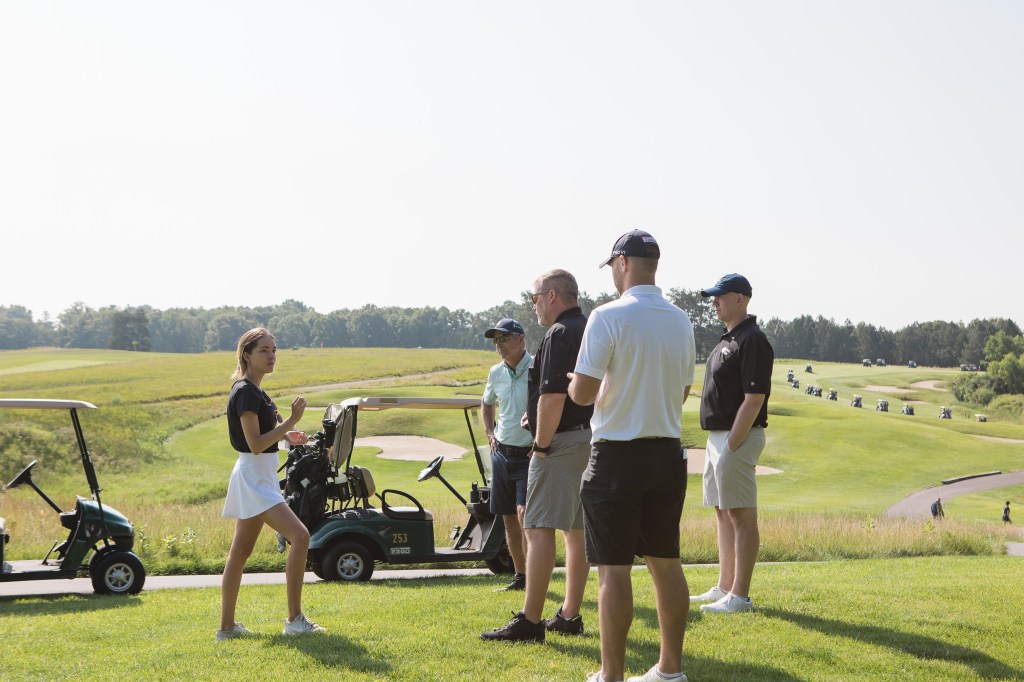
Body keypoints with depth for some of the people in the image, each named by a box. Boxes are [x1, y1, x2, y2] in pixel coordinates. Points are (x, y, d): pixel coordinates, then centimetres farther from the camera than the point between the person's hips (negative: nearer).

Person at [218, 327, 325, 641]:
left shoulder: (252, 391, 14)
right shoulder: (245, 392, -16)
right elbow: (255, 444, -21)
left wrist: (285, 435, 12)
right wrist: (291, 421, -22)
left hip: (259, 477, 11)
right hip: (254, 477, -11)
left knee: (240, 552, 12)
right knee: (300, 536, -18)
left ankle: (227, 626, 18)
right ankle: (294, 618, -13)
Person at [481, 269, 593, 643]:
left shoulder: (559, 335, -14)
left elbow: (552, 397, -24)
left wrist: (541, 444, -16)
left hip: (562, 440, -10)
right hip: (591, 440, 10)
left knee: (539, 528, -9)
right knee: (577, 529, 12)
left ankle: (530, 621, -11)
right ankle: (570, 616, 17)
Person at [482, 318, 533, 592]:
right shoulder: (496, 373, 8)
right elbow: (486, 403, 28)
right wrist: (489, 433, 16)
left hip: (530, 454, -7)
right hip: (502, 453, 7)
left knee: (524, 512, -19)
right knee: (509, 518, 9)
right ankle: (520, 576, 19)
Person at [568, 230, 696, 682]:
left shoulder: (609, 317, -14)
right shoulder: (680, 321, 7)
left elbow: (581, 393, -15)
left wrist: (578, 379, 7)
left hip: (617, 456, -6)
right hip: (668, 454, 6)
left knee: (614, 569, -3)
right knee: (665, 561, 13)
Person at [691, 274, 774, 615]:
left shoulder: (753, 341, -15)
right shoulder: (727, 339, 16)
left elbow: (754, 399, -20)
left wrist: (731, 446, -21)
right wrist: (719, 445, 16)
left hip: (738, 438, -10)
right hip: (718, 436, 10)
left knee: (741, 516, -6)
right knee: (723, 514, 14)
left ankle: (740, 596, -3)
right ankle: (724, 588, 22)